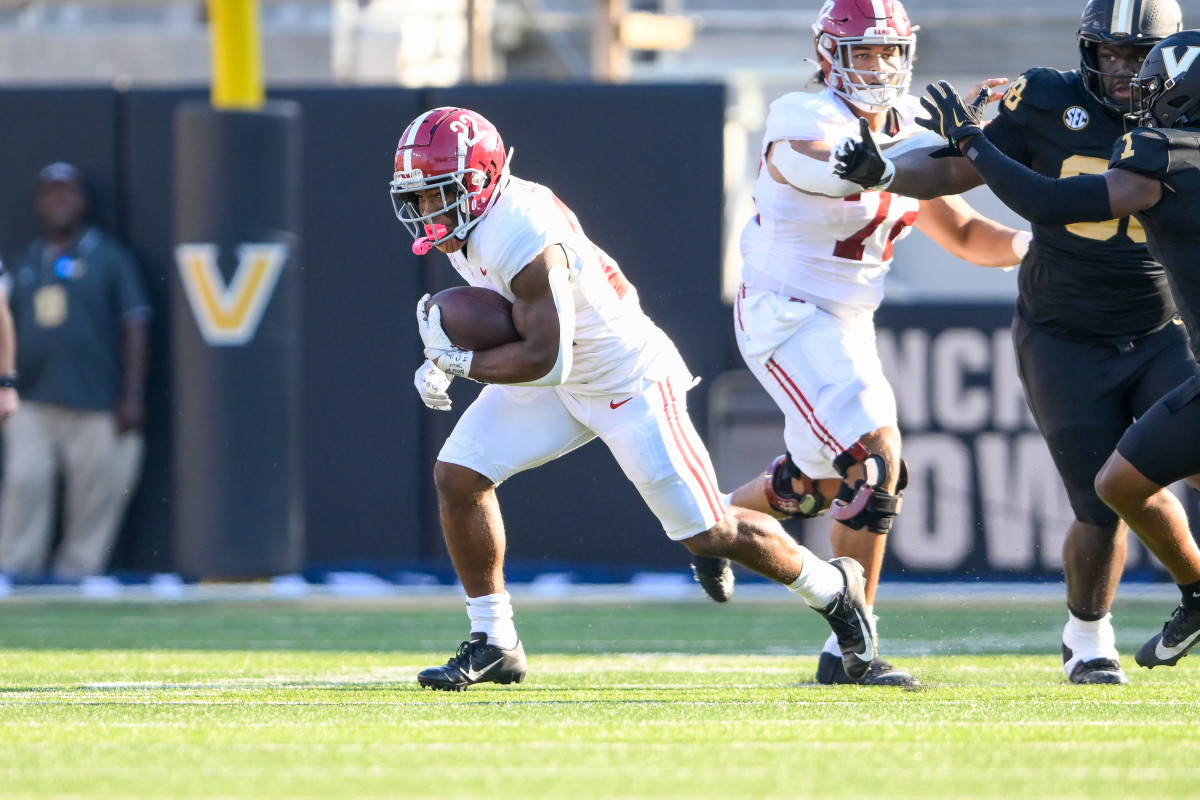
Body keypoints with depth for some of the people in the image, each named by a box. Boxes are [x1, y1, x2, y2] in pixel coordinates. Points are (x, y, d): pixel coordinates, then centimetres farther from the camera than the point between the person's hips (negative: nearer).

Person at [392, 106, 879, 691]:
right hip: (562, 381, 9)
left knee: (707, 533, -2)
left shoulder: (523, 238, -33)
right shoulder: (469, 224, -4)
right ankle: (493, 644, 3)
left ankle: (834, 591, 23)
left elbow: (545, 359, -34)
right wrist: (443, 361, -3)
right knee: (458, 476, -5)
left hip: (628, 384, -9)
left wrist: (456, 362, -25)